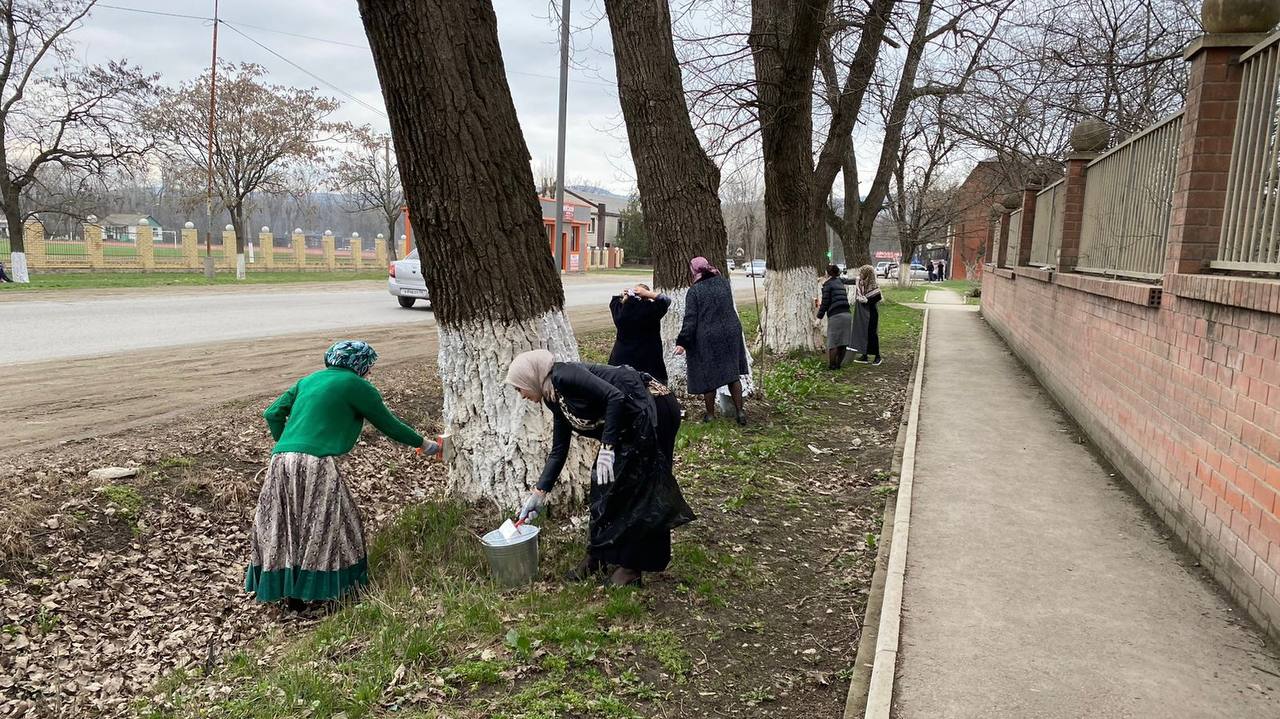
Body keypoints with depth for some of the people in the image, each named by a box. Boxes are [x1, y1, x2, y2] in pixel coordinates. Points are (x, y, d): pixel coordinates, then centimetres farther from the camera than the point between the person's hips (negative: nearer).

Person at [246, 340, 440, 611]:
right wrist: (424, 444, 22)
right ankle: (321, 588, 12)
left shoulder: (308, 380, 22)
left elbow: (272, 414, 17)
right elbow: (389, 425, 10)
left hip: (281, 461, 7)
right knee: (324, 527, 7)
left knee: (282, 528, 13)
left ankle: (289, 591, 22)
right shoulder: (357, 386, 3)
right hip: (315, 464, -7)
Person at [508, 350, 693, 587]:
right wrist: (539, 493, 15)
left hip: (650, 410, -9)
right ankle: (597, 558, 21)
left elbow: (615, 396, -26)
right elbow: (559, 451, 16)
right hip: (628, 426, 9)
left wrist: (607, 448, -26)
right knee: (604, 486, 9)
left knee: (634, 489, -3)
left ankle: (632, 566, 9)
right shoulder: (556, 400, 10)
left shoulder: (565, 376, -18)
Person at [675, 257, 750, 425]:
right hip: (730, 334, 4)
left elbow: (690, 320, -15)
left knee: (708, 375, 9)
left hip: (707, 338, -4)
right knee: (732, 372, 13)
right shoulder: (724, 283, 1)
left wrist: (682, 342, -11)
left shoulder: (694, 291, -13)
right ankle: (740, 411, 14)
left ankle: (710, 414, 18)